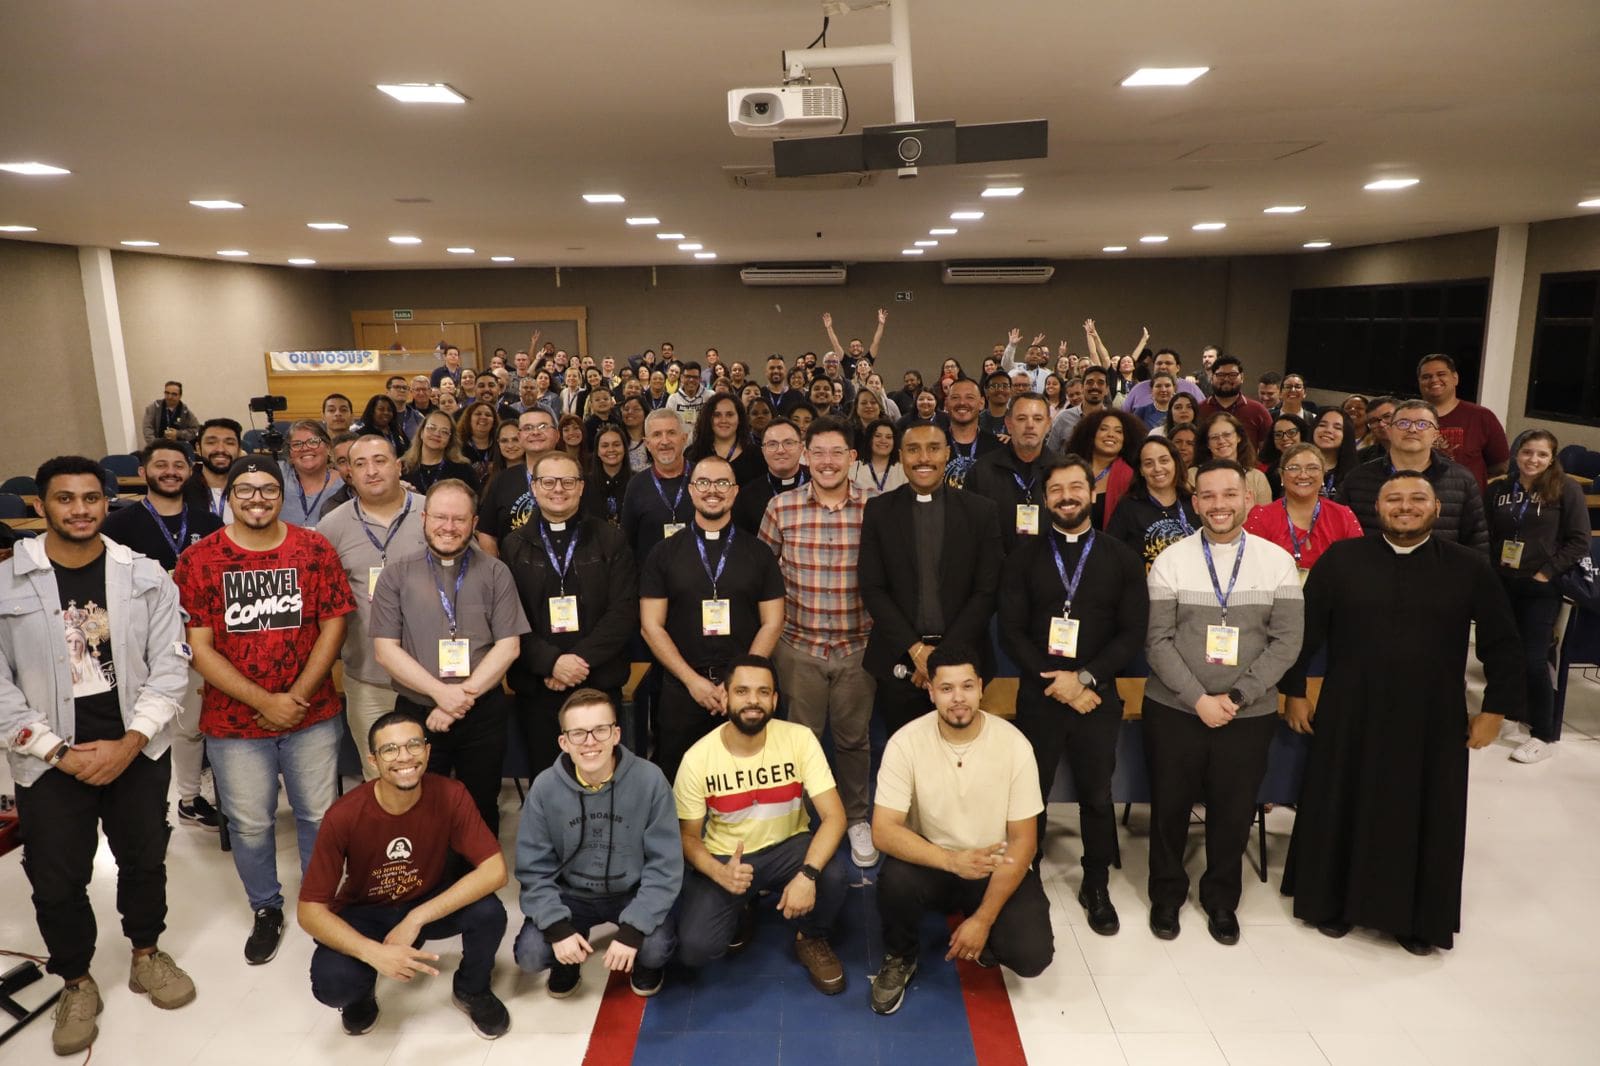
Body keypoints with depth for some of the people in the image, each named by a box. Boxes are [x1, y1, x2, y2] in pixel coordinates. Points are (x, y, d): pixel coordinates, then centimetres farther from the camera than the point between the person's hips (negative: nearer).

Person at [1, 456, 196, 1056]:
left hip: (137, 751, 1)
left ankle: (147, 955, 40)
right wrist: (59, 753, -12)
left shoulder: (145, 577, -4)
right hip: (50, 760, -1)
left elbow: (170, 665, -5)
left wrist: (129, 743, -14)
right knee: (56, 879, 10)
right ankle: (77, 983, 33)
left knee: (145, 859, 16)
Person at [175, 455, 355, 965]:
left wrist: (297, 697, -12)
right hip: (233, 721, 0)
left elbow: (333, 625, -3)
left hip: (313, 714, 1)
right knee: (249, 825, 13)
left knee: (319, 816, 12)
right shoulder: (197, 560, -6)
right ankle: (266, 910, 36)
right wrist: (263, 701, -15)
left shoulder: (315, 549, -3)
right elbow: (199, 647, -8)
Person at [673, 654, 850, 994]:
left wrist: (807, 874, -38)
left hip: (787, 847, 0)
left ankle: (812, 939, 4)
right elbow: (688, 835, -7)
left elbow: (834, 816, -21)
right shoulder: (698, 758, -17)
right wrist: (720, 873, -28)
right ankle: (742, 910, 16)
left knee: (832, 874, -32)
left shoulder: (799, 739, -18)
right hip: (723, 857, 0)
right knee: (694, 949, -21)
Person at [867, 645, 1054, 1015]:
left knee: (1032, 955, -22)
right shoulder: (906, 743, -18)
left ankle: (984, 937, 15)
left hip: (996, 868, 1)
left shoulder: (1014, 744, -17)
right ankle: (899, 959, 1)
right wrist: (951, 860, -38)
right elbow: (884, 830, -21)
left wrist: (983, 919, -17)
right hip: (933, 862, 0)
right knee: (896, 880, -33)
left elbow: (1023, 840, -12)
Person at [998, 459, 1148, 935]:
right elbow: (1011, 631, -3)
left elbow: (1133, 632, -2)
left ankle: (1096, 887, 29)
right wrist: (1057, 684, -13)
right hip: (1038, 697, 0)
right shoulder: (1024, 559, 3)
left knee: (1097, 796, 11)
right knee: (1031, 793, 8)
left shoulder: (1121, 558, 3)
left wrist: (1086, 678, -14)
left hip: (1098, 697, 0)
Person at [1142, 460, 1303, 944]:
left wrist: (1235, 697, -12)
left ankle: (1221, 899, 36)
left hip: (1250, 713, 1)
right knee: (1169, 805, 11)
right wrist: (1199, 699, -14)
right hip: (1174, 709, -1)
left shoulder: (1277, 561, -1)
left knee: (1234, 811, 12)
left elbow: (1287, 641, -4)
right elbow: (1158, 640, -6)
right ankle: (1167, 893, 34)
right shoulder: (1171, 560, -4)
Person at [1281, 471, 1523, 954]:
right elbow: (1305, 629, 2)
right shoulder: (1341, 559, -3)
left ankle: (1417, 918, 30)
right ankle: (1333, 901, 30)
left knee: (1424, 821, 12)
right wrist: (1294, 692, 1)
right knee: (1342, 813, 11)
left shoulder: (1469, 567, -2)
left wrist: (1496, 709, 1)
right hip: (1349, 718, 0)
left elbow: (1502, 643, 3)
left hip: (1433, 723, 0)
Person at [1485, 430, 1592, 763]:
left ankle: (1545, 735, 8)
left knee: (1532, 660, -4)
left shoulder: (1566, 489, -5)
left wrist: (1548, 572, -11)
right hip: (1501, 584, 4)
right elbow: (1484, 535, 7)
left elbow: (1579, 541, -6)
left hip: (1540, 588, -3)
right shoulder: (1498, 489, 3)